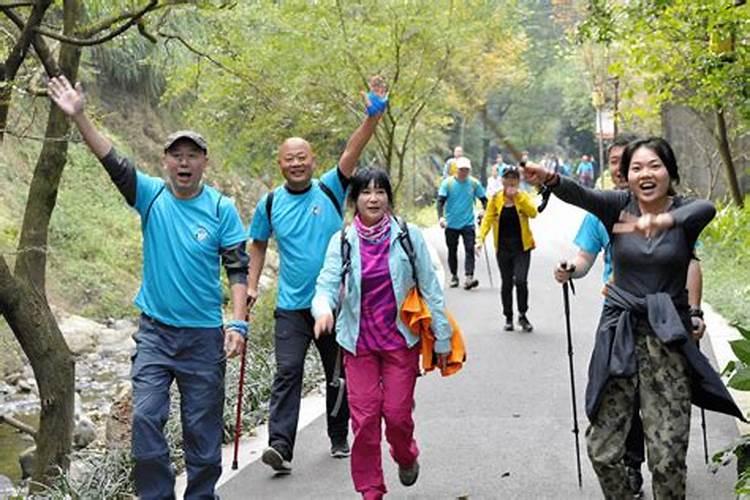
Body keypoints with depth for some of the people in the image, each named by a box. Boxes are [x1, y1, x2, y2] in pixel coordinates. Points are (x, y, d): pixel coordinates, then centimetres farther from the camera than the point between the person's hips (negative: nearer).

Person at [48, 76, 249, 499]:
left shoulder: (222, 208, -4)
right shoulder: (151, 195, -1)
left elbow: (238, 268, -5)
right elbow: (113, 162, -13)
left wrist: (238, 324, -15)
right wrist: (79, 117, -25)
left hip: (205, 335, -1)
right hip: (155, 330, 1)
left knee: (203, 426, 7)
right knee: (146, 418, -5)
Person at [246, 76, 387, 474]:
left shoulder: (330, 190, -3)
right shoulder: (270, 204, 2)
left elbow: (352, 151, -18)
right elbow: (258, 245, 16)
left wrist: (373, 116, -31)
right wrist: (251, 285, 6)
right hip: (292, 306, 0)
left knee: (338, 375, 12)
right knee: (287, 372, -11)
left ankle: (339, 438, 27)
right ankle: (280, 446, -14)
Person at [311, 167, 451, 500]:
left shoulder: (408, 236, -5)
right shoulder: (343, 242, -3)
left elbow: (430, 290, -1)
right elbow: (327, 286, -9)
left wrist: (442, 339, 0)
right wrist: (323, 310, -33)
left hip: (400, 339, -1)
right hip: (358, 342, 1)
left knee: (397, 413, 1)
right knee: (364, 418, 1)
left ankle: (406, 458, 36)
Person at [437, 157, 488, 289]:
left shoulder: (474, 183, 1)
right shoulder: (447, 183, -5)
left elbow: (483, 199, 10)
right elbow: (441, 201, -10)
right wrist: (440, 217, -25)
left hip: (468, 223, 0)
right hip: (451, 224, 0)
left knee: (470, 249, -13)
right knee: (452, 251, 10)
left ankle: (469, 277, -20)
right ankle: (454, 276, 25)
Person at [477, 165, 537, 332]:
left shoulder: (524, 197, 0)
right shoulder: (496, 199, 2)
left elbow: (533, 213, -18)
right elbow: (488, 218, -4)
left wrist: (517, 196, -21)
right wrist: (481, 238, -16)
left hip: (522, 246, -1)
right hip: (503, 247, 2)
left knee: (520, 280, -13)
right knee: (506, 283, 9)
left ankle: (522, 315, 7)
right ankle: (508, 317, 23)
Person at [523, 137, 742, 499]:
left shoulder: (684, 213, -2)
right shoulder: (618, 206, 0)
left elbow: (706, 208, -27)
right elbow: (581, 195, -20)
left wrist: (663, 220, -49)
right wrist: (550, 179, -43)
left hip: (668, 337, -1)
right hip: (619, 334, 1)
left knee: (668, 454, -1)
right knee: (602, 447, 4)